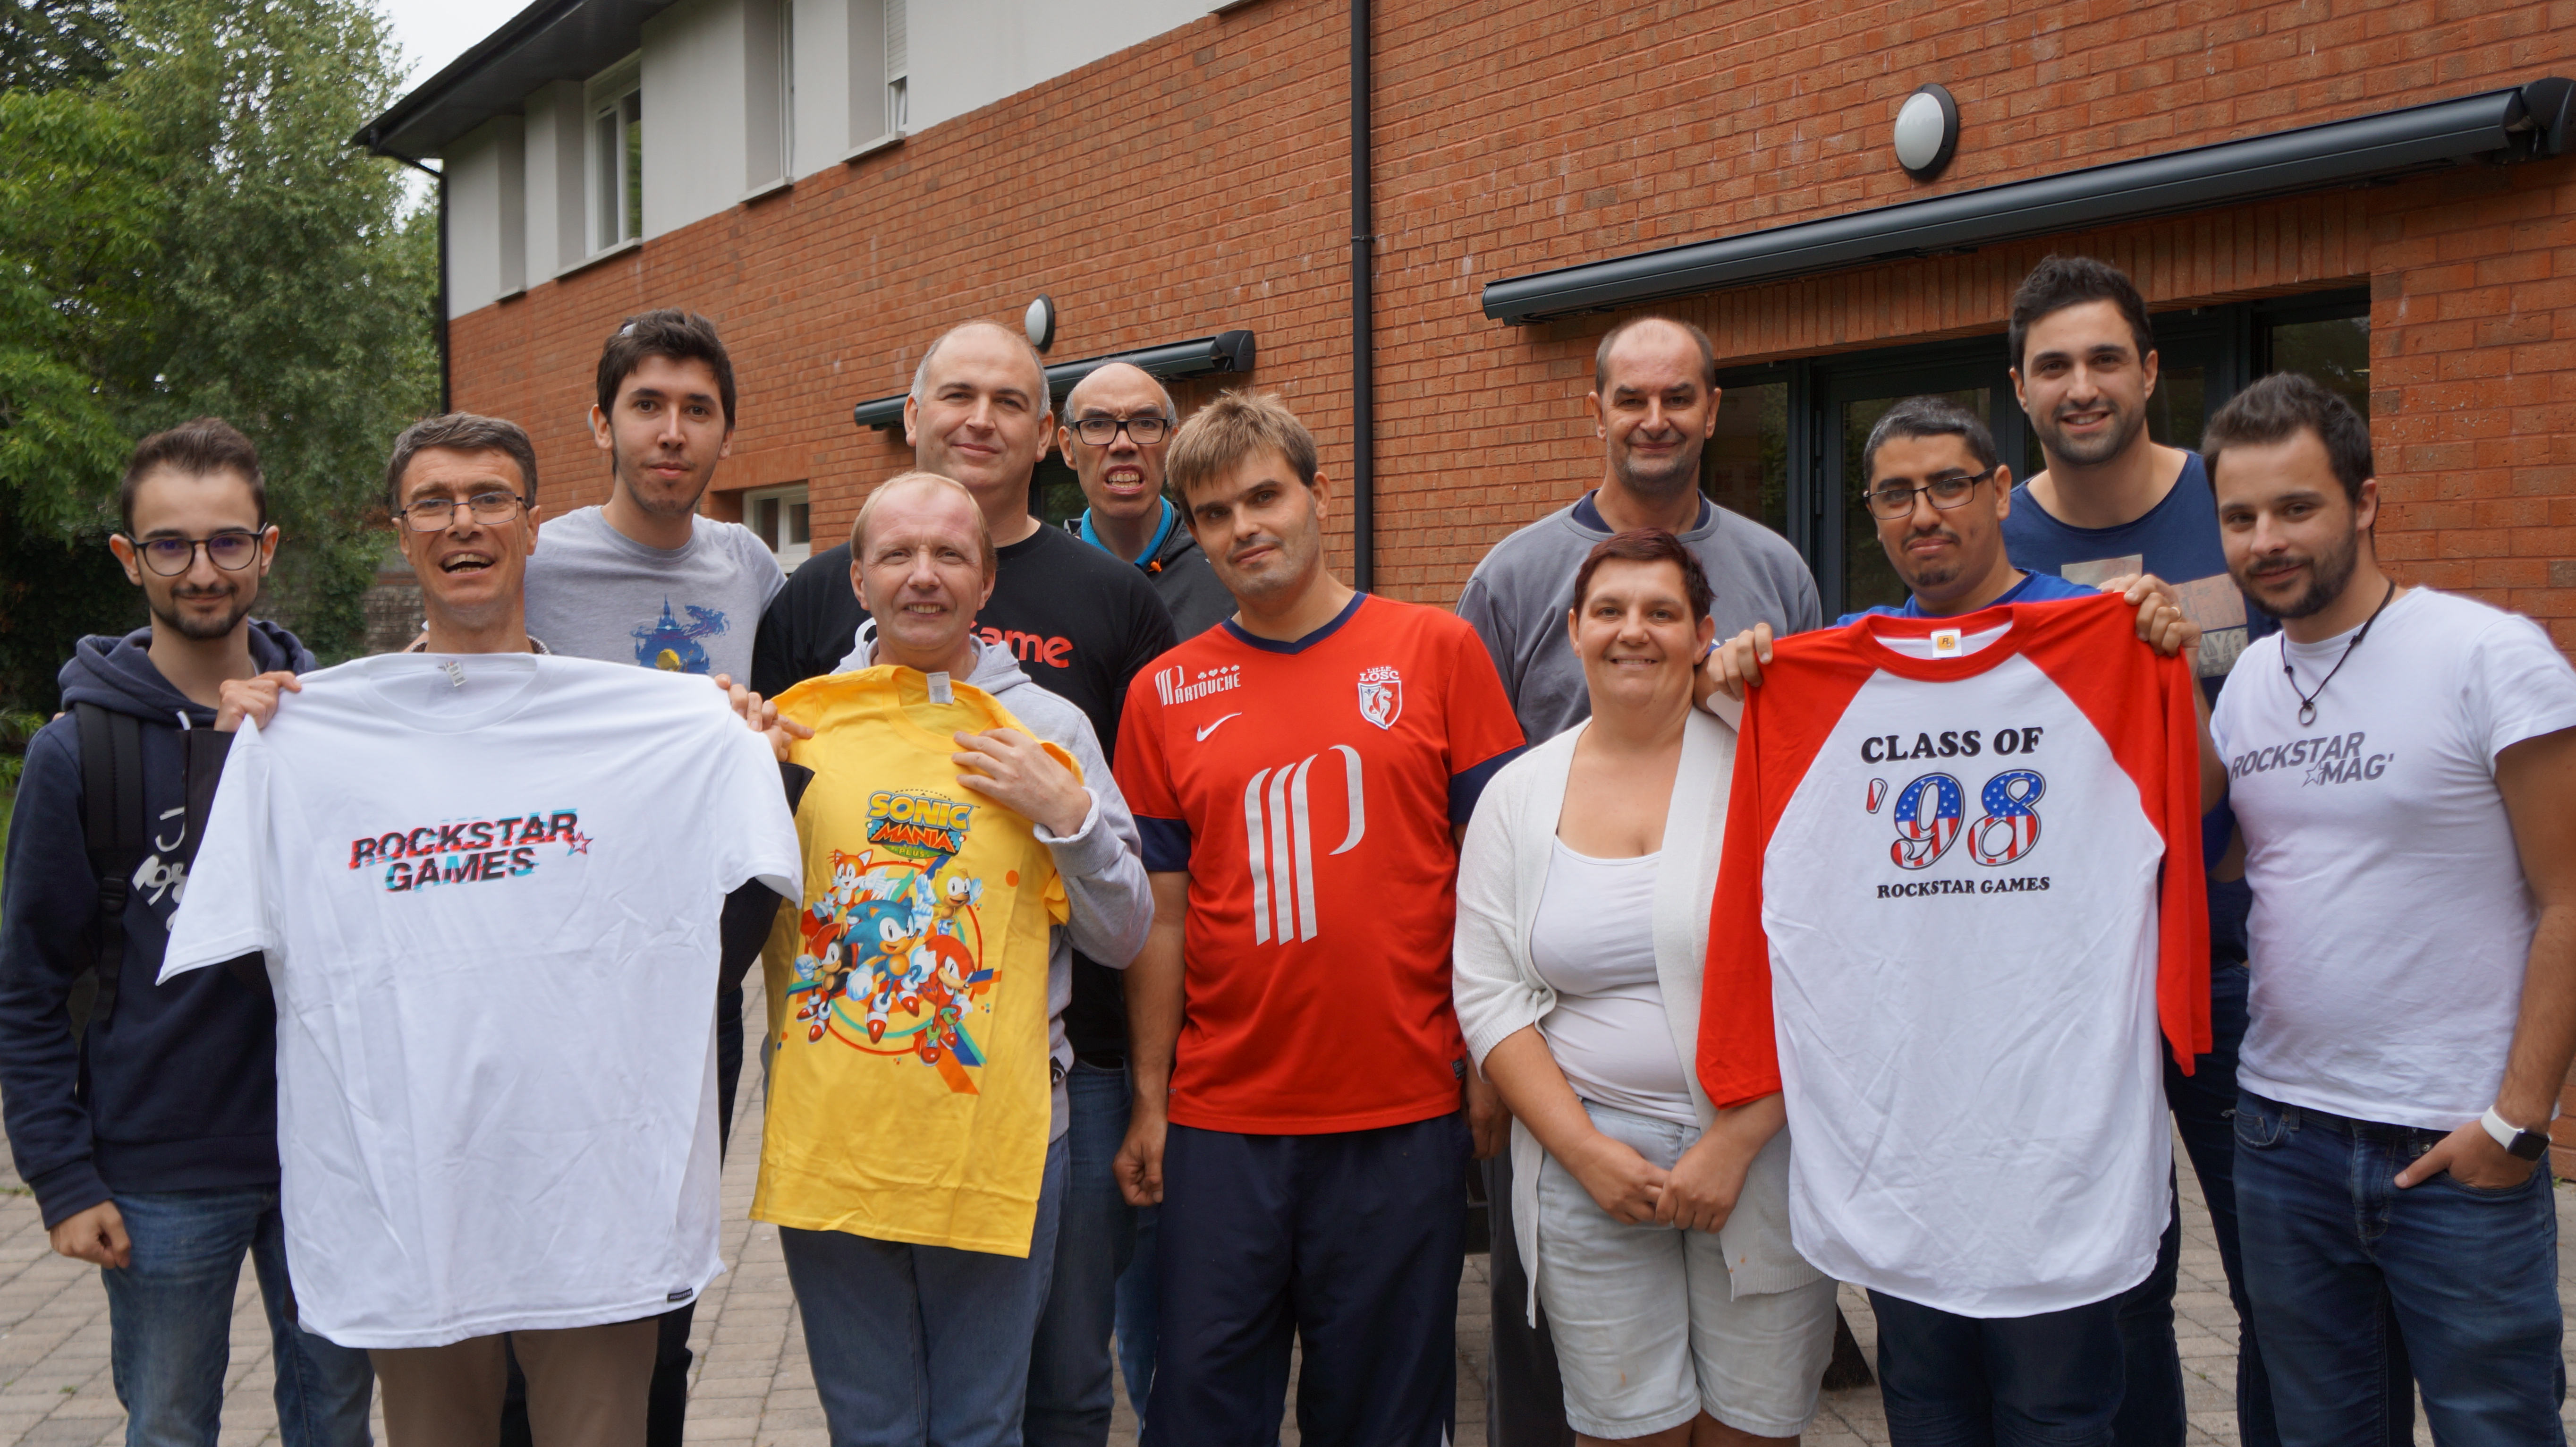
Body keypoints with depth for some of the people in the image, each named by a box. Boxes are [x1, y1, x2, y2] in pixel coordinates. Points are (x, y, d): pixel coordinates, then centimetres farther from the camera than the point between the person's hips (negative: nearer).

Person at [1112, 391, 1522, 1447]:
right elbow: (1160, 913, 8)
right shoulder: (1164, 694, 5)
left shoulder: (1436, 652, 1)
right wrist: (1149, 1102, 5)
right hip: (1223, 1121, 2)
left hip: (1404, 1113, -1)